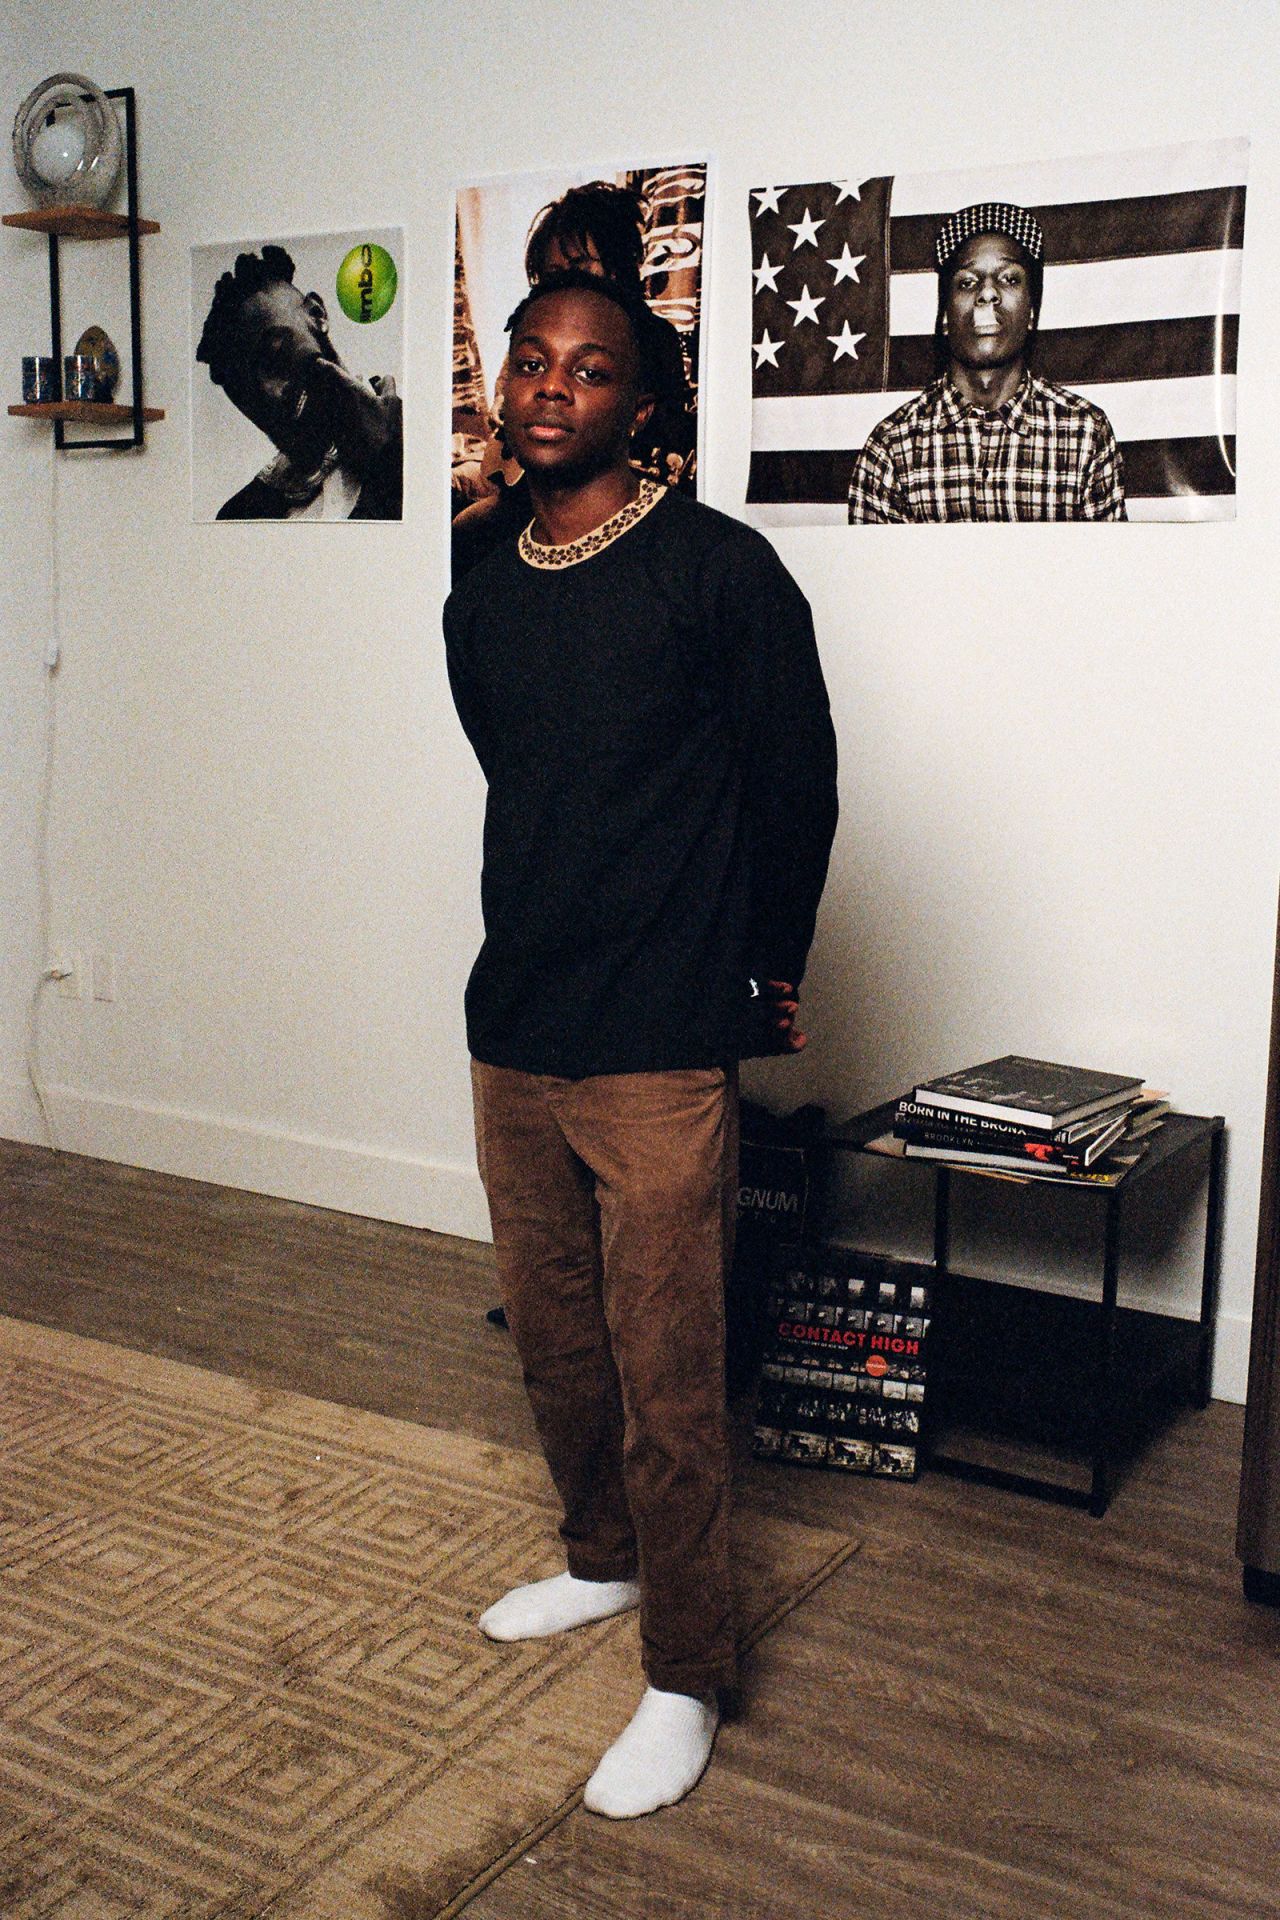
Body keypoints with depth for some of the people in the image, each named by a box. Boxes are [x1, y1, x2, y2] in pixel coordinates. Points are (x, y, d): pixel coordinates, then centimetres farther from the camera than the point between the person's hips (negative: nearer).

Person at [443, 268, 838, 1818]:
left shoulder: (720, 572, -9)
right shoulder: (483, 603, 10)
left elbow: (796, 788, -2)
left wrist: (763, 977, 7)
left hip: (657, 1060, -6)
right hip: (511, 1039, 7)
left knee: (665, 1376, 0)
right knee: (549, 1338, 19)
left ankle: (684, 1682, 16)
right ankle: (603, 1559, 42)